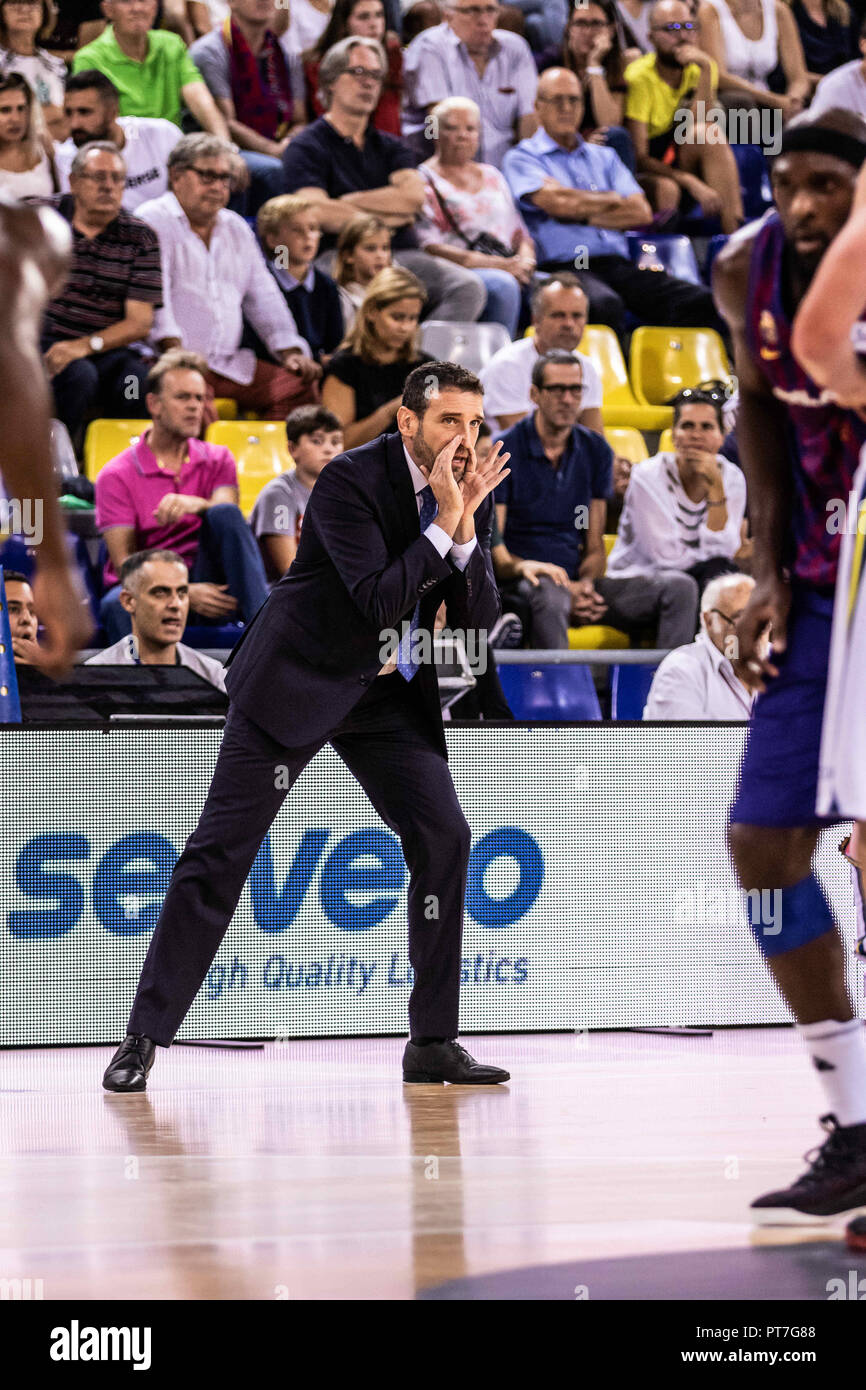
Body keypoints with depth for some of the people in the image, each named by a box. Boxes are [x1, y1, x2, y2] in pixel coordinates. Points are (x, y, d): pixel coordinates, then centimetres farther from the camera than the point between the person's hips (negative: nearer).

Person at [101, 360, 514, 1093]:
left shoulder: (470, 492, 2)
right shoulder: (351, 479, -17)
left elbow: (480, 618, -3)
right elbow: (379, 599, -24)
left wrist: (467, 528, -16)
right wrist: (444, 525, -24)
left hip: (389, 690, 6)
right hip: (297, 678, -6)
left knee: (444, 837, -7)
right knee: (221, 849, -6)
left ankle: (434, 1041, 2)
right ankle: (144, 1038, 0)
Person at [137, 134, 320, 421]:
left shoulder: (236, 229, 24)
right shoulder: (153, 221, 1)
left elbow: (264, 297, 25)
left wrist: (289, 351, 10)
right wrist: (173, 348, -26)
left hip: (230, 364, 7)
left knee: (300, 386, -14)